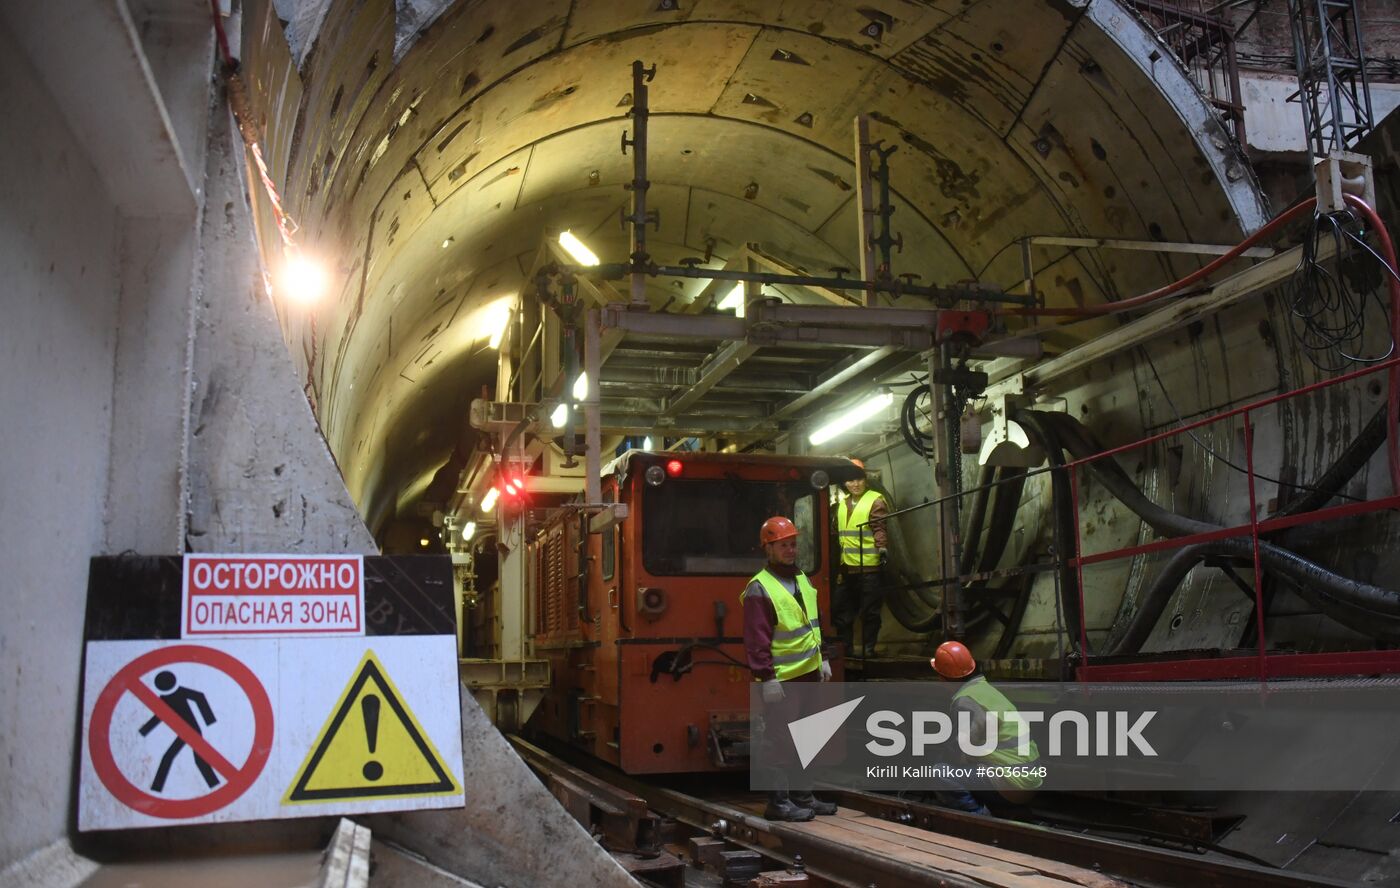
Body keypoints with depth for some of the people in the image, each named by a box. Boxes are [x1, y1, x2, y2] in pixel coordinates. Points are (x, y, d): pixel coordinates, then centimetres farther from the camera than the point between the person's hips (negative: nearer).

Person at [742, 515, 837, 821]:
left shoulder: (802, 580, 14)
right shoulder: (760, 589, -14)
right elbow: (756, 639, -18)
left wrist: (822, 659, 19)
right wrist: (766, 677, -21)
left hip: (809, 674, 9)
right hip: (782, 679, -9)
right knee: (781, 741, -5)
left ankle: (802, 797, 26)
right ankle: (778, 802, 3)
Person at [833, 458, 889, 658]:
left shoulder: (875, 501, -4)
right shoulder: (842, 503, 15)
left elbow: (878, 527, -16)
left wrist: (882, 547, -33)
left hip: (869, 567, -7)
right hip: (846, 567, 7)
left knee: (869, 611, 2)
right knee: (840, 609, 12)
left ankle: (869, 648, 12)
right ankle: (845, 648, 23)